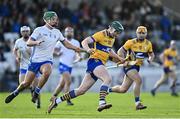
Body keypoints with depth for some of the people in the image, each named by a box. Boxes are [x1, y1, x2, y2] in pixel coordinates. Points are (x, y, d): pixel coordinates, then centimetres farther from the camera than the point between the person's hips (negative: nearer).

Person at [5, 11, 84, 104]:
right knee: (26, 83, -2)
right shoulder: (39, 30, -5)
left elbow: (66, 44, 16)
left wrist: (78, 49, 4)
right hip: (35, 60, -2)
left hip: (47, 61, 2)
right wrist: (36, 42, -33)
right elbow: (28, 43, -12)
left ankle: (36, 92, -15)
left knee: (47, 72, -34)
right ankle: (15, 93, 30)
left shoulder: (57, 32, 10)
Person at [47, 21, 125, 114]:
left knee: (81, 90, 6)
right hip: (94, 61, -8)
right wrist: (87, 49, -36)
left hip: (100, 65, 8)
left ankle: (56, 101, 11)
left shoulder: (112, 38, 18)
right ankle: (101, 103, -42)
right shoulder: (101, 35, -8)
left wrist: (119, 58, 28)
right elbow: (84, 42, -16)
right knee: (108, 79, -30)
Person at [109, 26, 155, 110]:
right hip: (129, 65, -6)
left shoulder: (148, 44, 5)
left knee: (123, 89, 8)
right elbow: (120, 51, -6)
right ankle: (137, 103, -23)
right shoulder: (131, 42, -9)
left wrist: (150, 59, -4)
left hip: (137, 67, 6)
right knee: (138, 80, -28)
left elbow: (151, 54, 20)